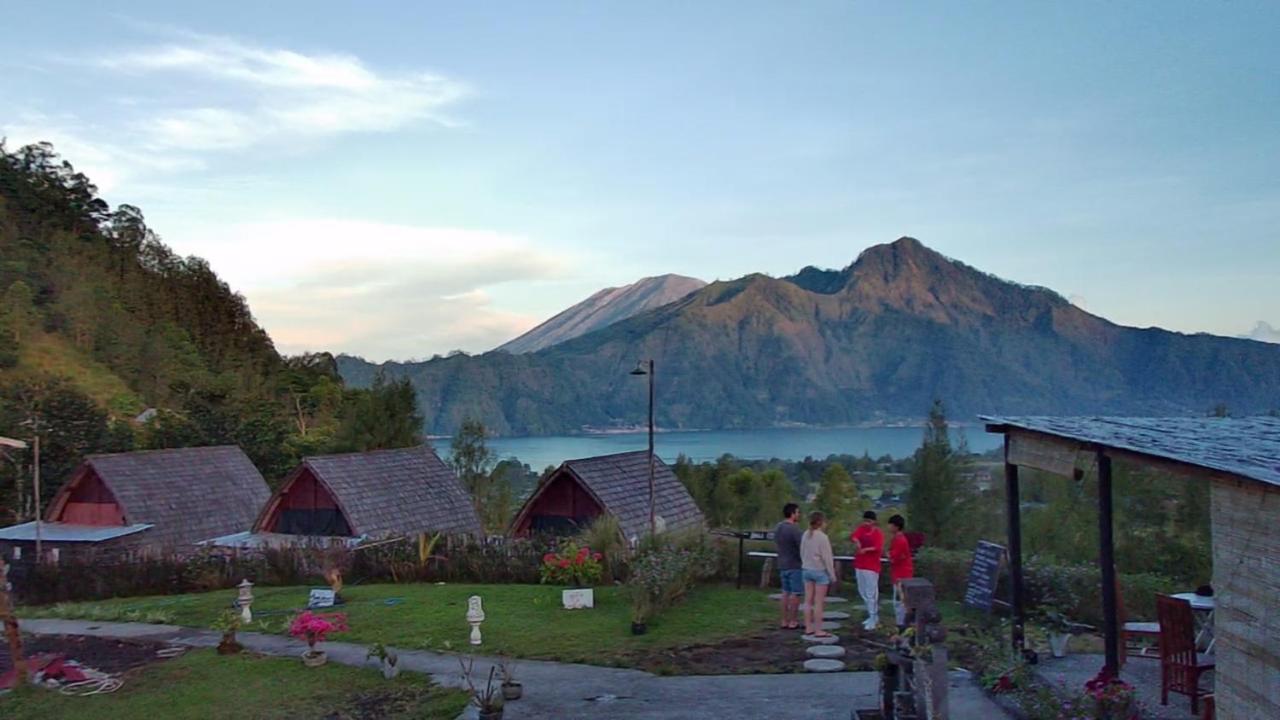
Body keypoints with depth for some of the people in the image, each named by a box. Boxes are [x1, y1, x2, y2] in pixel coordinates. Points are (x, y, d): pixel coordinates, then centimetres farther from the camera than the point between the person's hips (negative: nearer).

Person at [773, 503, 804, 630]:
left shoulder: (778, 528, 7)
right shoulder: (794, 529, -19)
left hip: (782, 564, 8)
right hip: (795, 565, -8)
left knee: (786, 592, 13)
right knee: (795, 593, -1)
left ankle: (784, 621, 15)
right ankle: (793, 621, 2)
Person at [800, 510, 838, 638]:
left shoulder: (806, 535, 4)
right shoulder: (822, 537, -17)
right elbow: (827, 557, -14)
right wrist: (832, 574, -6)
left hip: (807, 570, 7)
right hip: (820, 571, -7)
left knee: (808, 601, 11)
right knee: (819, 602, -1)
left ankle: (808, 628, 16)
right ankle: (818, 630, 2)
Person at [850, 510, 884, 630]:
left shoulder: (878, 533, -7)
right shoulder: (861, 529, 8)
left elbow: (878, 548, -20)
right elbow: (853, 535, -11)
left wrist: (866, 549, -31)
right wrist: (856, 541, -32)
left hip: (871, 567, -7)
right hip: (859, 565, 7)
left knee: (871, 593, -7)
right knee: (863, 592, 15)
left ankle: (873, 619, -3)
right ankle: (873, 615, 28)